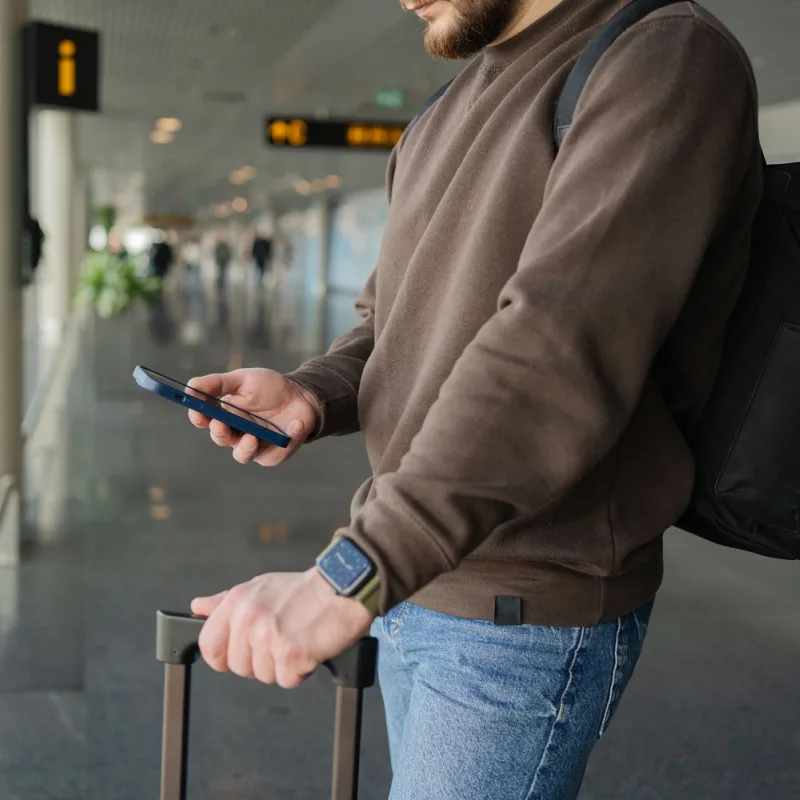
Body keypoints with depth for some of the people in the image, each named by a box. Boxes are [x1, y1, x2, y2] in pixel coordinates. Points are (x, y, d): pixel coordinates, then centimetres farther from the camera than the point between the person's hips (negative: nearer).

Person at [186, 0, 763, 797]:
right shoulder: (451, 116, 11)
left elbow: (562, 348, -30)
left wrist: (351, 576, -38)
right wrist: (308, 397, -8)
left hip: (528, 614, -8)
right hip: (416, 583, 8)